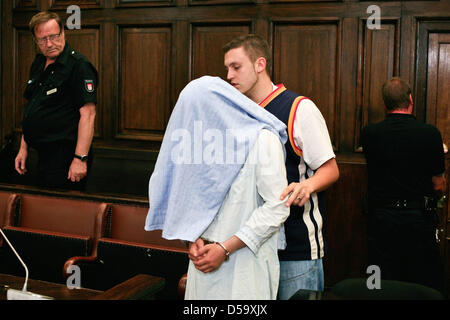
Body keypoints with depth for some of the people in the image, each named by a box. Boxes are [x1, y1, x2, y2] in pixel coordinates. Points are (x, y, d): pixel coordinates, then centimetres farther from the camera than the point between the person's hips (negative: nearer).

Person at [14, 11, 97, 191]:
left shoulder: (79, 66, -14)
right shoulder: (38, 65, 13)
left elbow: (87, 114, -21)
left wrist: (80, 159, -26)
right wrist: (23, 147, 17)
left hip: (65, 156, -8)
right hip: (43, 156, 8)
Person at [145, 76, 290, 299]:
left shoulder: (262, 140, -12)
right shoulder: (200, 138, 9)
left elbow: (276, 208, -15)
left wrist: (225, 248, -14)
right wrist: (194, 238, -4)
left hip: (246, 261, -5)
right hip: (206, 256, 5)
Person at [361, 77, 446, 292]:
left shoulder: (369, 133, -7)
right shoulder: (430, 134, -11)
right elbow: (439, 186, -4)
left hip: (381, 218, 2)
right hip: (418, 218, -1)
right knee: (425, 286, 12)